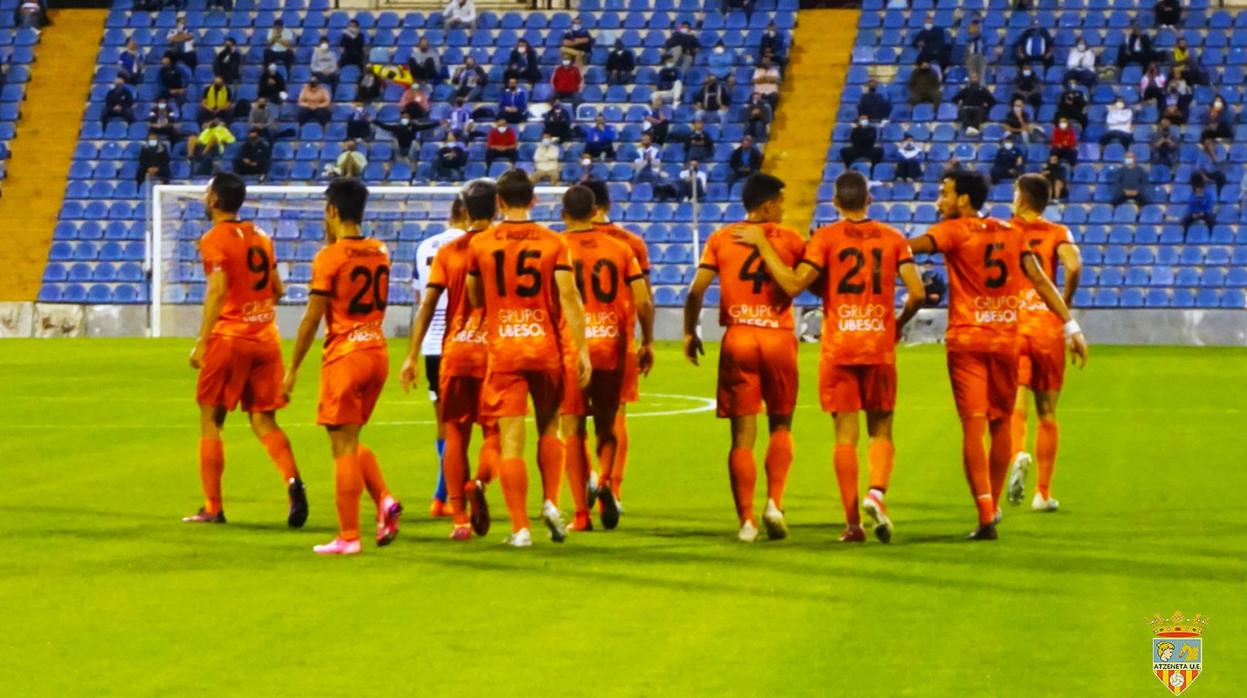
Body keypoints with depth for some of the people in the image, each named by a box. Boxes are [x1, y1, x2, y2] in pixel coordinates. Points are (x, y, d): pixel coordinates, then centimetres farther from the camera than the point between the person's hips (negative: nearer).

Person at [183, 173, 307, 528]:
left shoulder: (214, 239, -7)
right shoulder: (260, 237, 13)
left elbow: (218, 290, -17)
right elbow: (277, 289, 16)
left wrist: (201, 342, -16)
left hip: (228, 337, -6)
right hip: (266, 339, 6)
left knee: (210, 420, 4)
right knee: (264, 421, 8)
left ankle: (212, 507, 3)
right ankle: (293, 480, -17)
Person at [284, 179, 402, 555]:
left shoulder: (329, 257, -11)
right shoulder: (380, 252, 8)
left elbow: (312, 318, -12)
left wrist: (292, 368, -4)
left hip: (344, 354, -6)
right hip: (377, 352, 6)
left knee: (343, 446, -2)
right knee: (351, 441, 19)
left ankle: (348, 536, -2)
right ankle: (384, 500, -3)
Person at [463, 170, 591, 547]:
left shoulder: (480, 244, 0)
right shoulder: (554, 243, -1)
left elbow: (475, 299, 11)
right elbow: (569, 298, -7)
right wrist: (582, 351, -6)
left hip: (502, 349, -1)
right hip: (546, 347, 1)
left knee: (511, 441, -2)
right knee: (549, 428, 21)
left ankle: (520, 528, -5)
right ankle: (550, 502, 6)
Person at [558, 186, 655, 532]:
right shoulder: (619, 248, 4)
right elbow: (644, 301, 1)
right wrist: (647, 343, 12)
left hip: (570, 348, -2)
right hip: (612, 347, 2)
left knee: (573, 431, 4)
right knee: (607, 426, 17)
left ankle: (581, 514, -2)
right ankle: (604, 481, -12)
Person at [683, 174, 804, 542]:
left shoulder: (721, 238, 4)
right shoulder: (789, 239, 1)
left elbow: (696, 290, -1)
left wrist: (689, 332, 11)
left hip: (737, 339, 1)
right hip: (779, 337, -1)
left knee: (742, 434, 3)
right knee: (781, 425, 15)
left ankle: (746, 520, 0)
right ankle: (774, 502, -3)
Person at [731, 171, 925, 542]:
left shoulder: (826, 238, -3)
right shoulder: (892, 238, 4)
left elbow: (793, 285, -13)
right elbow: (917, 293, -2)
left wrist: (762, 244, -5)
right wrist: (899, 324, 16)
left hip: (837, 348, -1)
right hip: (880, 345, 1)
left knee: (845, 434, 2)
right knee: (881, 430, 12)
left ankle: (853, 522, -1)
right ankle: (876, 491, -15)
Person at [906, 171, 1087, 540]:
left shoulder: (954, 231, -5)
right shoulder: (1010, 234, 9)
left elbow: (913, 246, -23)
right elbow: (1040, 280, 5)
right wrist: (1071, 326, 6)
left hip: (965, 340, -4)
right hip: (1006, 340, 4)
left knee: (973, 425, -7)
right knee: (1001, 424, 16)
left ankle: (985, 516, -16)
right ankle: (993, 507, 26)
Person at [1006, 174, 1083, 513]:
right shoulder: (1057, 233, 4)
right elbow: (1074, 266, -15)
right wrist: (1066, 305, -1)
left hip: (1009, 324, -1)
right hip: (1048, 326, 1)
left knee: (1014, 401, -8)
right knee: (1047, 412, 10)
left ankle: (1018, 453, -39)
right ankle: (1043, 492, 12)